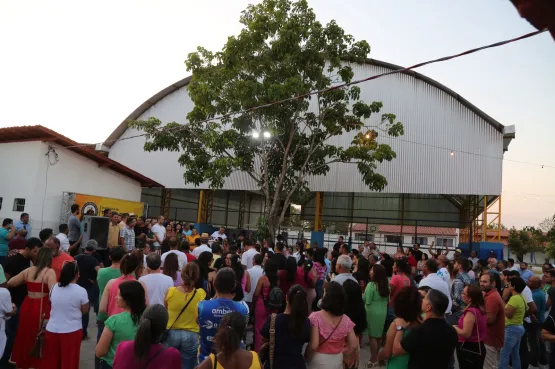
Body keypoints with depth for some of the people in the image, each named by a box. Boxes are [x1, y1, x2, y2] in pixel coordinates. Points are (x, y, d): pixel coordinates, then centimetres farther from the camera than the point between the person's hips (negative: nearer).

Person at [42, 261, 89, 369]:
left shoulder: (54, 287, -2)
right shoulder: (81, 291, -15)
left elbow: (53, 305, 14)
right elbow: (85, 311, -3)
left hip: (52, 329, 4)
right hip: (72, 331, -4)